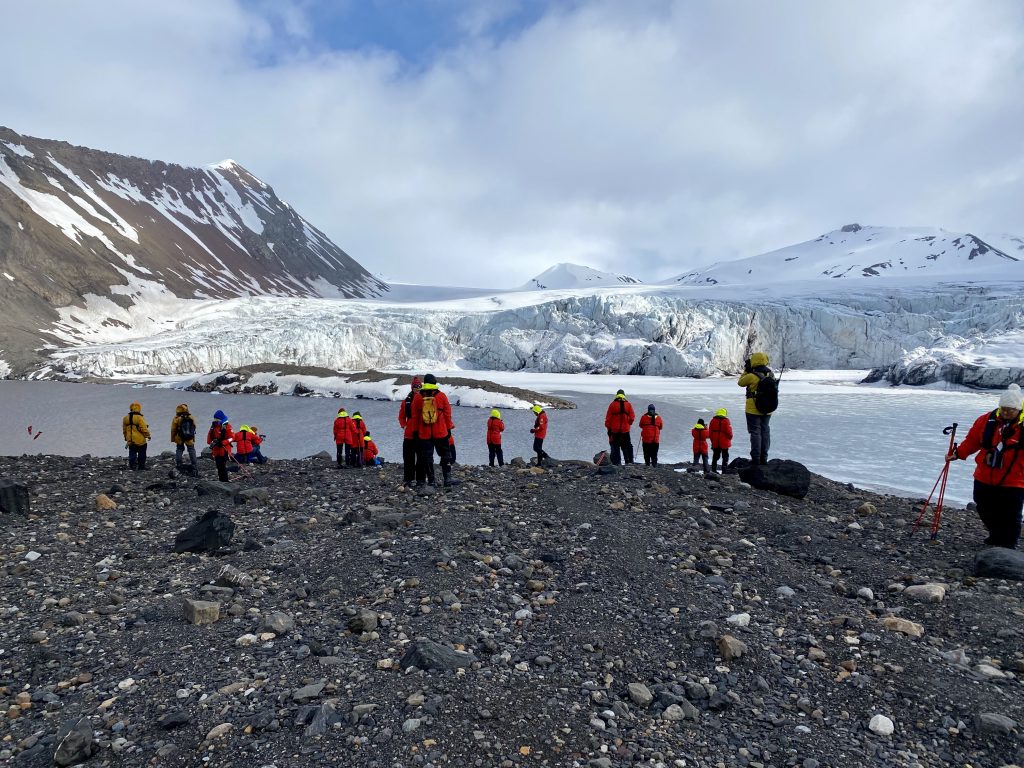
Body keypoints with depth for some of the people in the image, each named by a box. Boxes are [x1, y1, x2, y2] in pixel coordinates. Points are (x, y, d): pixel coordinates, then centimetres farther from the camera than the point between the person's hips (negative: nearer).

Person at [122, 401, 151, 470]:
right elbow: (144, 428, -15)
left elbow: (124, 430, 15)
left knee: (132, 454, 10)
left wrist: (126, 438, 25)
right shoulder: (139, 418, -14)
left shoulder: (126, 418, 8)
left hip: (130, 441, 5)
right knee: (141, 455, 6)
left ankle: (132, 467, 6)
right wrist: (148, 435, -2)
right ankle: (141, 467, 9)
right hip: (140, 441, -5)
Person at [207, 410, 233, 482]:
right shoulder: (213, 426, 12)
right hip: (216, 450, 7)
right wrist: (211, 442, -4)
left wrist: (222, 443, -23)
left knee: (223, 466, -10)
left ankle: (225, 481, -4)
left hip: (224, 450, -7)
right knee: (218, 466, 13)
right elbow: (209, 436, 15)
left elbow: (231, 437, -15)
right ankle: (221, 480, 23)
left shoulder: (227, 426, -9)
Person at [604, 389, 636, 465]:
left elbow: (608, 417, -2)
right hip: (625, 429, 2)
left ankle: (616, 462, 0)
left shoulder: (612, 404, -2)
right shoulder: (628, 404, 2)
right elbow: (632, 417, 1)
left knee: (615, 446, 4)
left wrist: (608, 427, 4)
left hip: (614, 429, -1)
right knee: (627, 446, 11)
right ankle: (629, 461, 10)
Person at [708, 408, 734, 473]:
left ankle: (713, 470, 11)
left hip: (715, 443, 4)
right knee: (725, 456, 5)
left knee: (715, 456, 12)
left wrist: (712, 440, 18)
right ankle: (724, 470, 0)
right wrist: (730, 437, 7)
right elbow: (729, 431, -12)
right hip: (724, 443, -4)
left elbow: (710, 432, 8)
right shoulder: (726, 421, -10)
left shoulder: (713, 420, 5)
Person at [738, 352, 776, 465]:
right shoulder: (771, 375, 0)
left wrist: (746, 371, 7)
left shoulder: (751, 376, -19)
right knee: (765, 432, 13)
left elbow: (740, 382, -3)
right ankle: (764, 458, 18)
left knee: (755, 432, 0)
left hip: (753, 410, -5)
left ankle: (756, 458, 0)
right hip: (767, 410, 5)